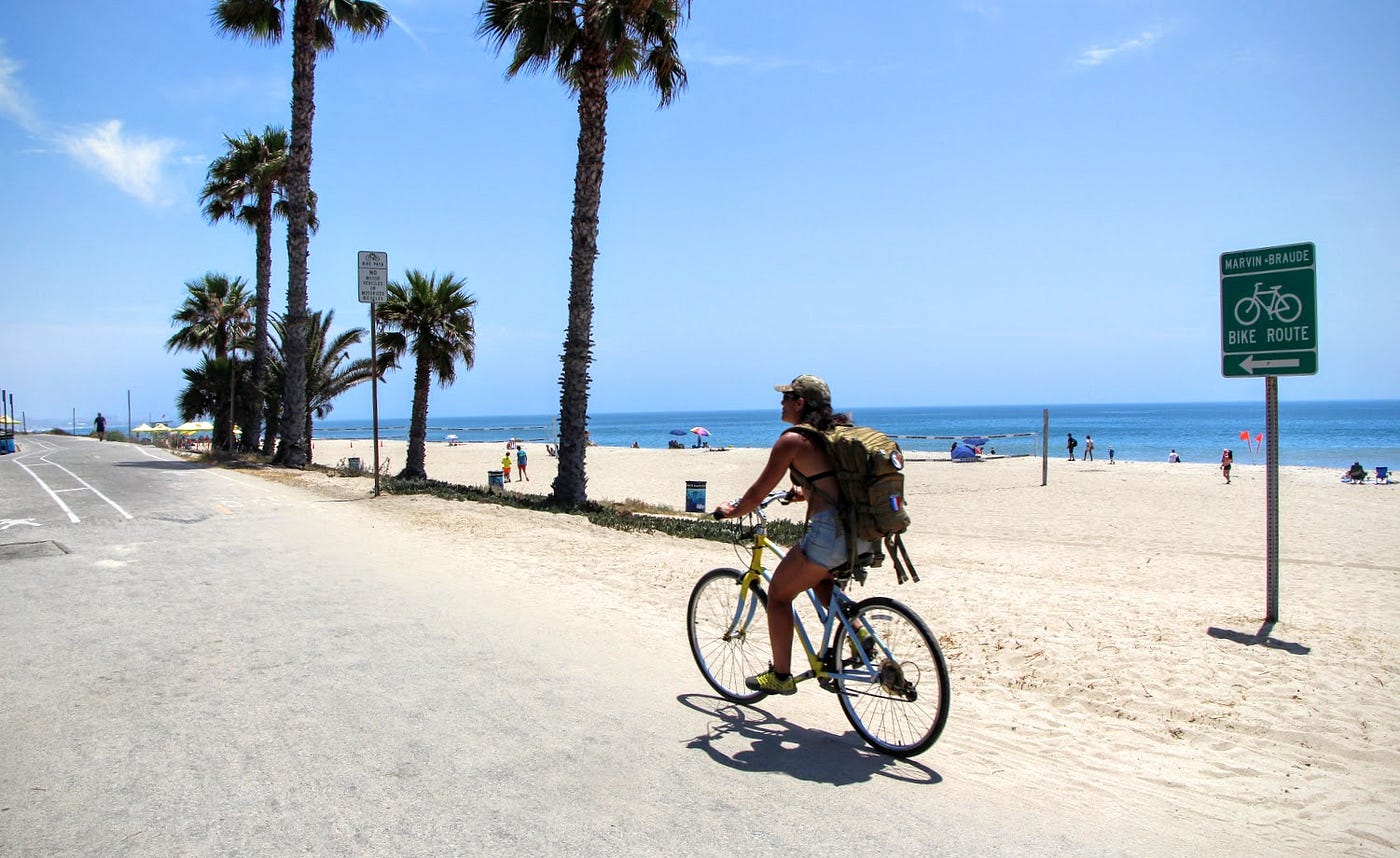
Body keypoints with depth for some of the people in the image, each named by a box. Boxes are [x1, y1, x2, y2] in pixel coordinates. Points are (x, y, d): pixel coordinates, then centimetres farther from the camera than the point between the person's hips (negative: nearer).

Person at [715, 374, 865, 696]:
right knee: (819, 579, 34)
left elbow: (758, 494, -3)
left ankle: (780, 675, 18)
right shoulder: (832, 434, 17)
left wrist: (730, 511, 15)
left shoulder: (792, 439, -7)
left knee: (778, 594, 11)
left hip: (828, 532, -8)